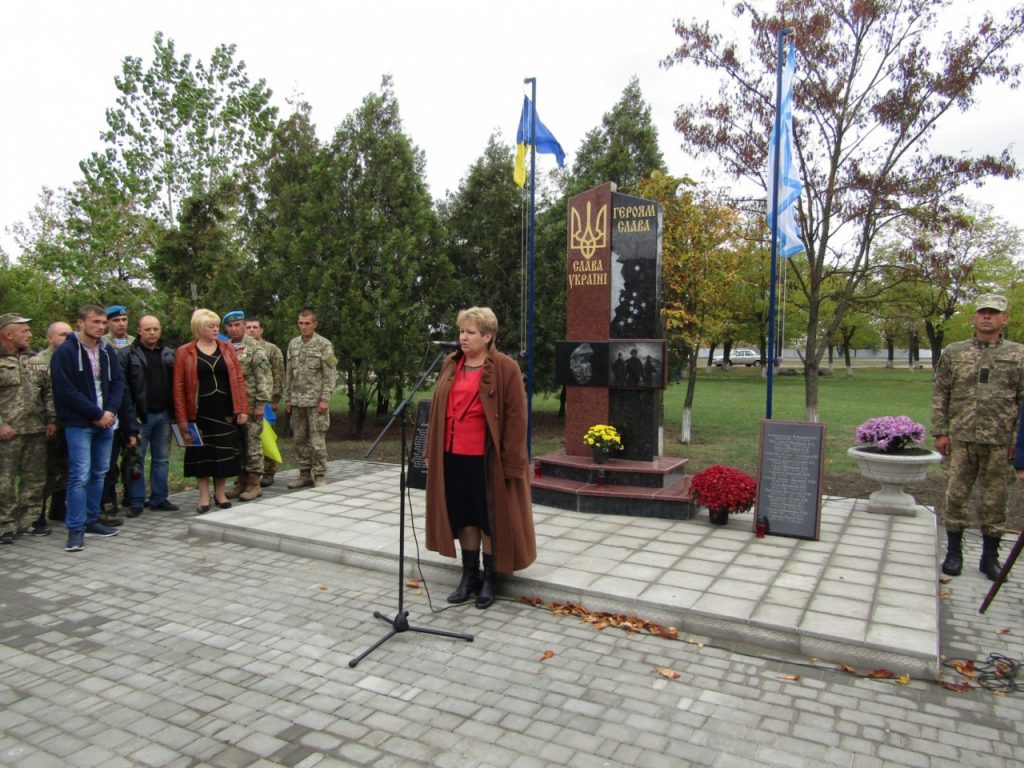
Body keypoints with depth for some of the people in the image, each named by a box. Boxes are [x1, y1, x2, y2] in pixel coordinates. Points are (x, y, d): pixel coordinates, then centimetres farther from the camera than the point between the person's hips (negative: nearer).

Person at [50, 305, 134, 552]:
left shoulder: (108, 351, 9)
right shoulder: (65, 352, -8)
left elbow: (118, 382, 9)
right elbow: (67, 391, -14)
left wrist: (111, 411, -7)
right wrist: (97, 414, -14)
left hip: (106, 421, 6)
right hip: (79, 424, -6)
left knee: (99, 473, 11)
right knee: (80, 475, -8)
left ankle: (91, 520, 22)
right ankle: (75, 529, -1)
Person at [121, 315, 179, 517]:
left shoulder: (169, 354, 10)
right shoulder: (127, 354, -3)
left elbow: (175, 384, 12)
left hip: (163, 414, 4)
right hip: (140, 415, -4)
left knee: (162, 459, 11)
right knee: (137, 459, 3)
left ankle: (159, 498, 20)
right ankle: (136, 502, 10)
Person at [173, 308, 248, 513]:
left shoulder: (227, 348, 5)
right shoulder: (184, 352, -2)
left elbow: (238, 379, 4)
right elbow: (179, 386, -3)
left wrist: (242, 408, -3)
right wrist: (182, 418, -8)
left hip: (225, 410, 2)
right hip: (200, 411, -2)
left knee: (224, 451, 7)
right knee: (202, 452, 6)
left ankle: (220, 493, 21)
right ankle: (204, 496, 17)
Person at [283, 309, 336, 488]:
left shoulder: (324, 345, -5)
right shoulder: (293, 344, 11)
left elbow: (330, 375, -9)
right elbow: (289, 374, 15)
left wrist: (325, 399, -15)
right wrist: (287, 398, 11)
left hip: (316, 401, -5)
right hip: (297, 401, 5)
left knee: (317, 440, -3)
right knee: (300, 440, 9)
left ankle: (320, 476, 6)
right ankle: (305, 474, 18)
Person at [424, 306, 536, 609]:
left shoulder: (505, 368, -8)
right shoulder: (451, 365, 10)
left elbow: (516, 416, -10)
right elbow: (438, 410, 14)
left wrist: (510, 460, -14)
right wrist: (432, 450, 10)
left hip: (486, 458, -5)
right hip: (453, 455, 6)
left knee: (489, 517, 6)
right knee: (463, 515, 13)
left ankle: (489, 580, 20)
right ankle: (469, 576, 27)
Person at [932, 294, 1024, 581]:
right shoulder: (953, 352, 6)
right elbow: (939, 394, 5)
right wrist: (940, 432, -1)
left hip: (1000, 441, 0)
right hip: (960, 439, 0)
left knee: (994, 500, 7)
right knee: (955, 496, 5)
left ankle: (990, 557, 21)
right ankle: (953, 553, 18)